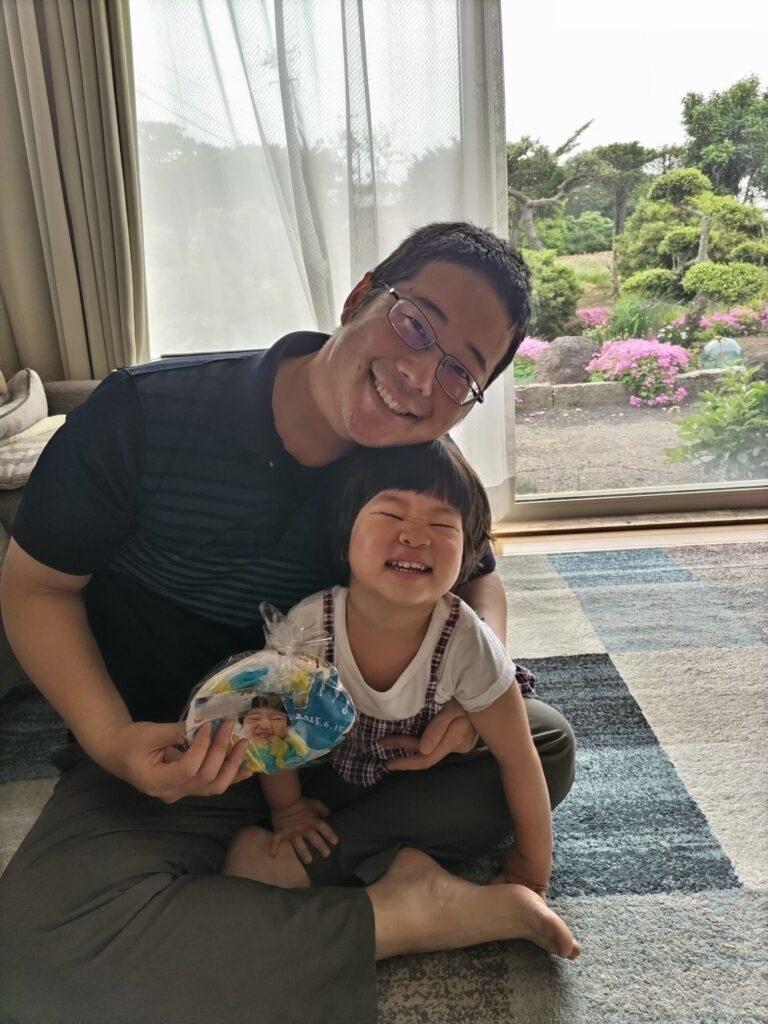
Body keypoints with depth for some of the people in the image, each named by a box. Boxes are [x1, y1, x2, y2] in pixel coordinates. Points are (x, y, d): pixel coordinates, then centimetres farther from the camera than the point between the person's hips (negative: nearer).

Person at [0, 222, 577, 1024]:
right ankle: (399, 915, -18)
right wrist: (109, 738, -25)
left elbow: (476, 579, 5)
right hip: (174, 756, -2)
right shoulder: (143, 416, -22)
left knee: (544, 744, -8)